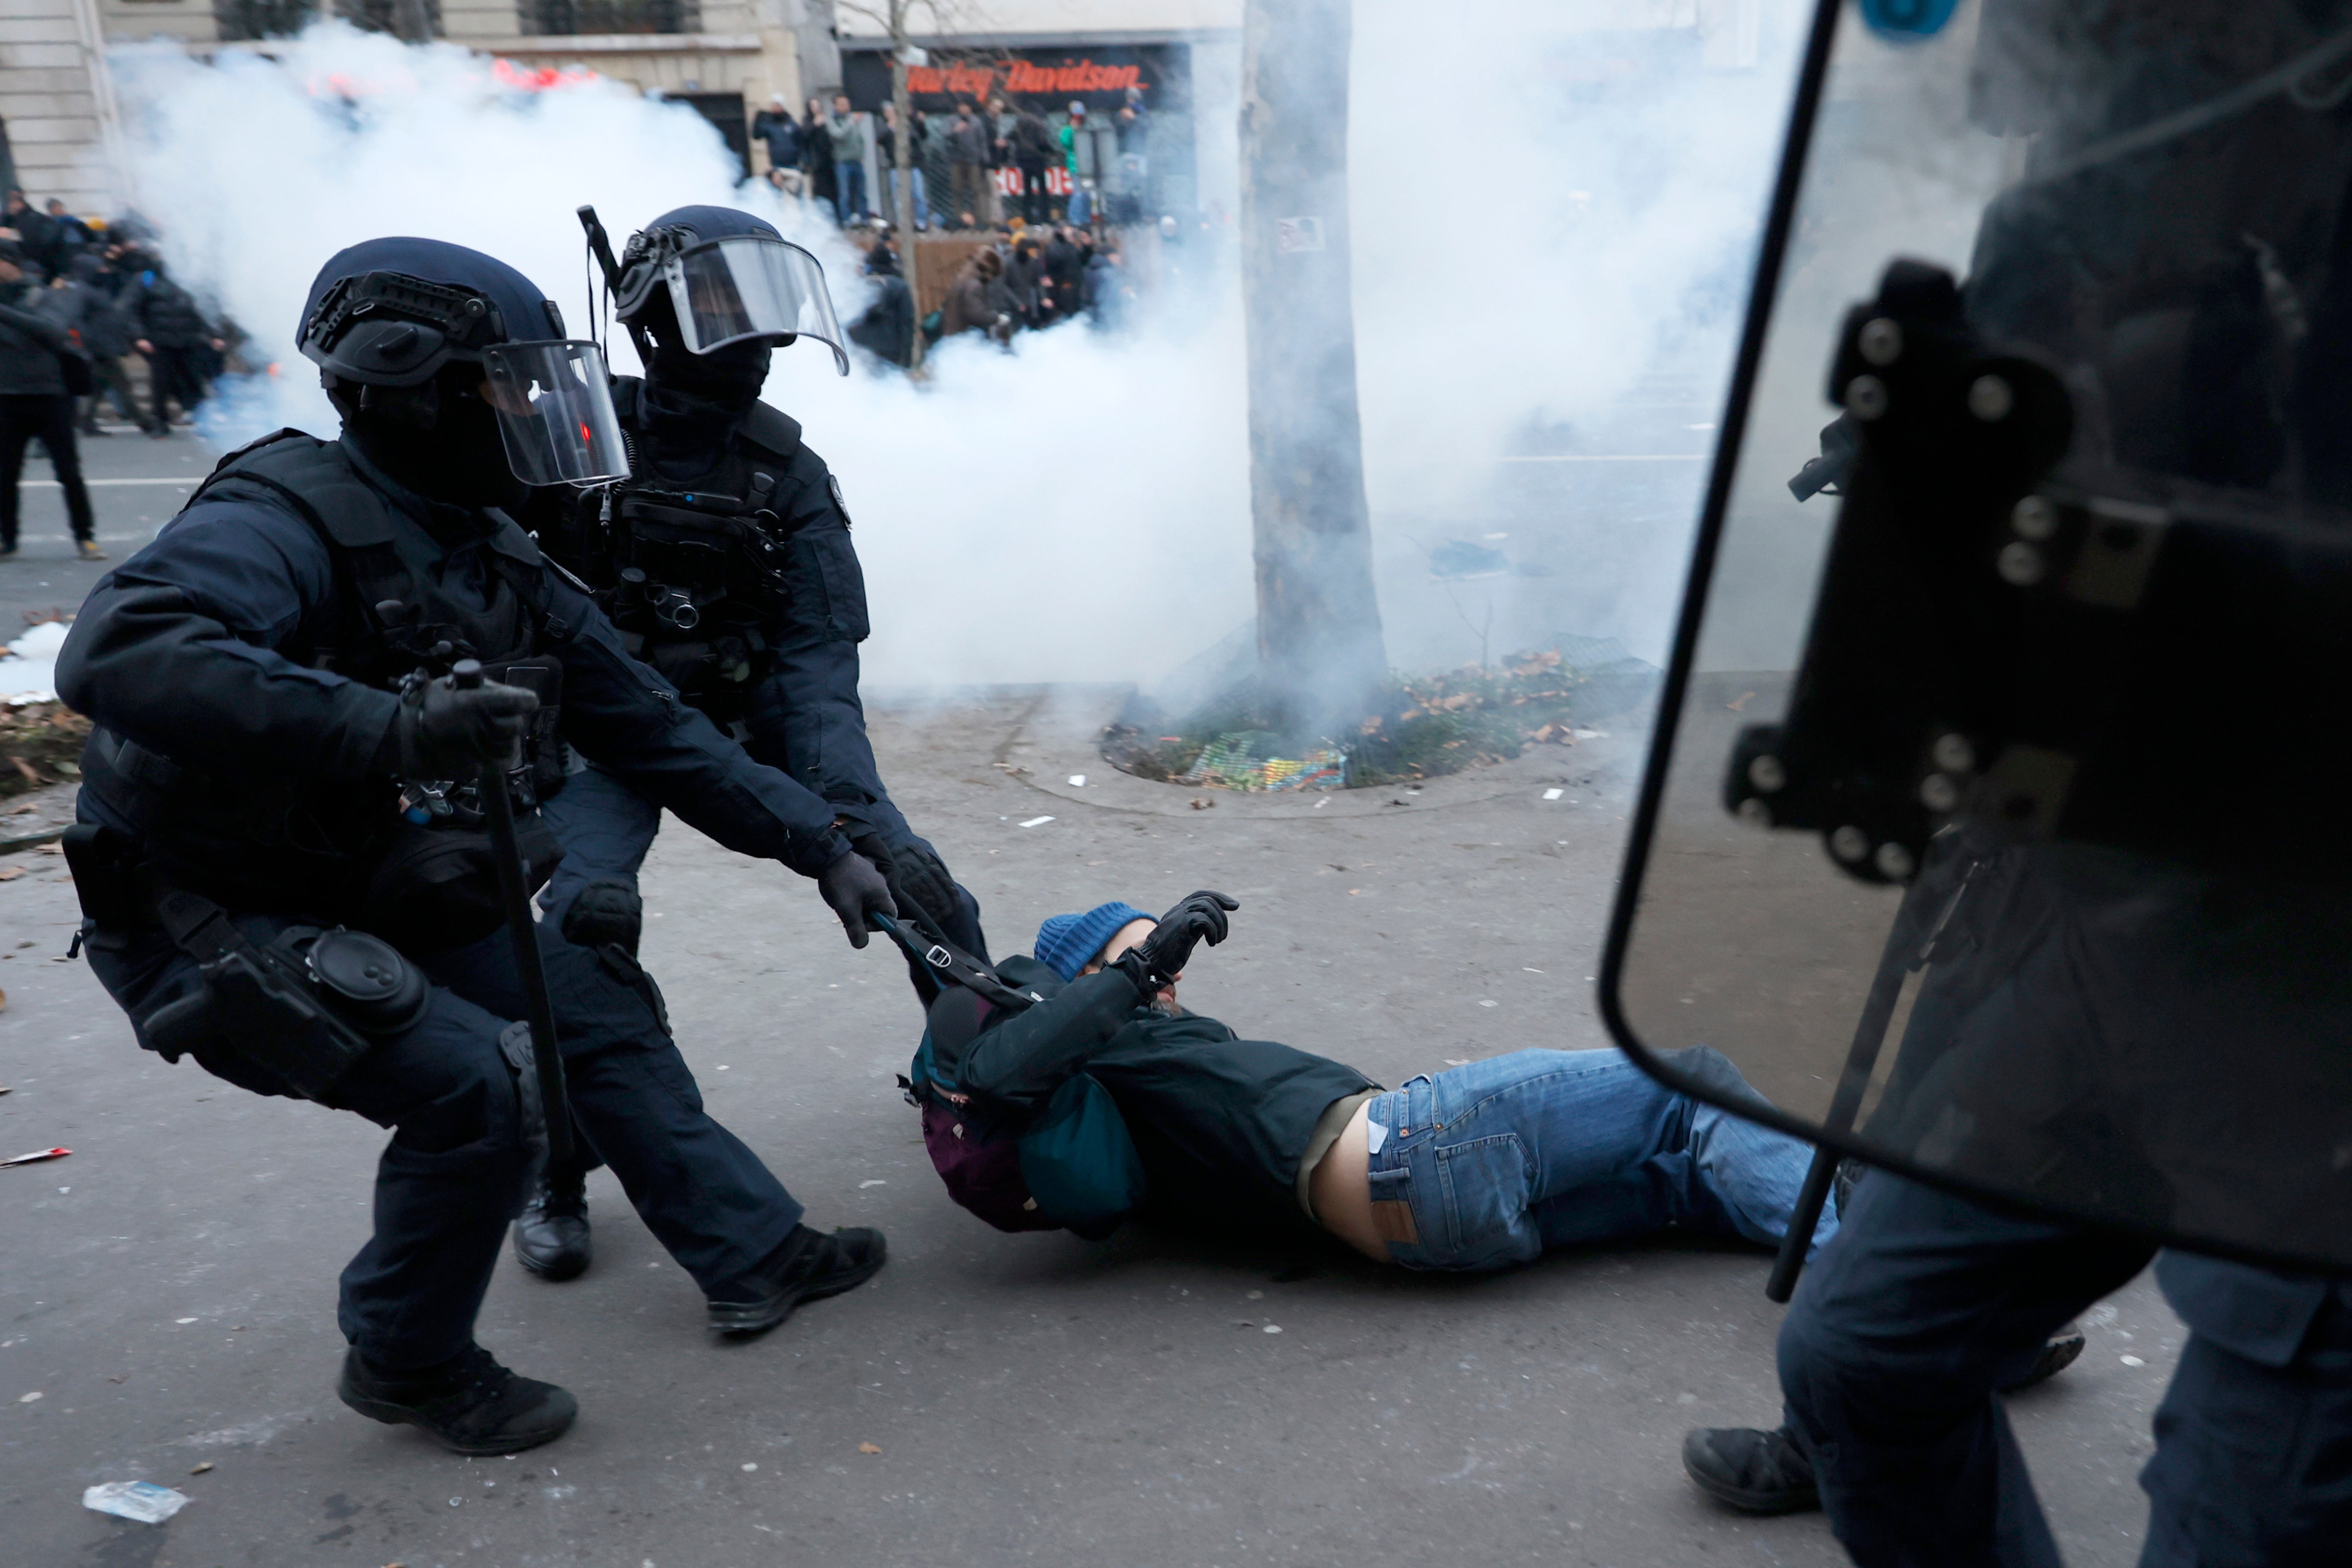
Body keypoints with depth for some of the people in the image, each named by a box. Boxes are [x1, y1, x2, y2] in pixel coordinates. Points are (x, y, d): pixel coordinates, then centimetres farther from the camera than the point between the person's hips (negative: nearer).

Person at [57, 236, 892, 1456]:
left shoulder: (496, 566, 3)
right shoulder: (288, 517, -23)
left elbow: (652, 732, 5)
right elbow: (116, 654, -42)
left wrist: (822, 846, 1)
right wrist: (391, 729, -50)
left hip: (379, 907, 9)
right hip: (210, 927, -8)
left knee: (594, 1004, 6)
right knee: (478, 1083, -21)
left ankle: (752, 1256, 19)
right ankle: (409, 1364, 5)